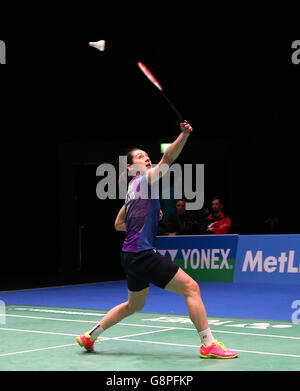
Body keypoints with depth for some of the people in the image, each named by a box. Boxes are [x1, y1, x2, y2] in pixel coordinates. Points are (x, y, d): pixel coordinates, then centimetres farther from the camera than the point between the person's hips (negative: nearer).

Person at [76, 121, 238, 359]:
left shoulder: (133, 189, 21)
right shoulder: (144, 179, -3)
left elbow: (118, 224, 30)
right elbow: (168, 158, -22)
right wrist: (184, 135, -34)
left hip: (132, 256, 10)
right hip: (143, 253, -10)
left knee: (134, 305, 26)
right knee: (191, 287, -11)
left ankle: (90, 336, 31)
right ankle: (209, 344, -14)